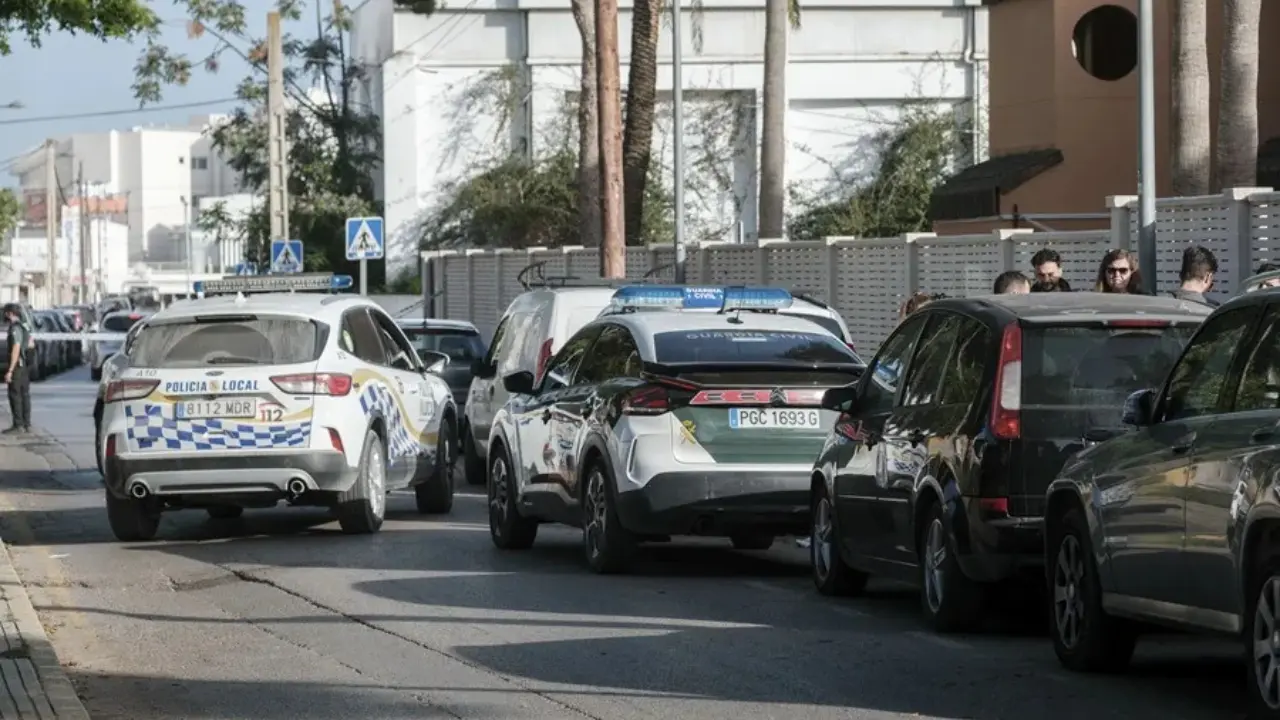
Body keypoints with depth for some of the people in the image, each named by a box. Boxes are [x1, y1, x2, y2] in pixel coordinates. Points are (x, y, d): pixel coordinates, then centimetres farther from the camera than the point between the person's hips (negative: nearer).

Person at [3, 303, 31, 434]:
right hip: (26, 367, 9)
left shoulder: (15, 329, -16)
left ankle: (18, 425, -7)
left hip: (17, 366, -9)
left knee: (15, 395, -6)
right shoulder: (25, 327, 13)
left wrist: (10, 371, -23)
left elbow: (16, 350, -22)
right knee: (25, 395, 10)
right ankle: (27, 424, 12)